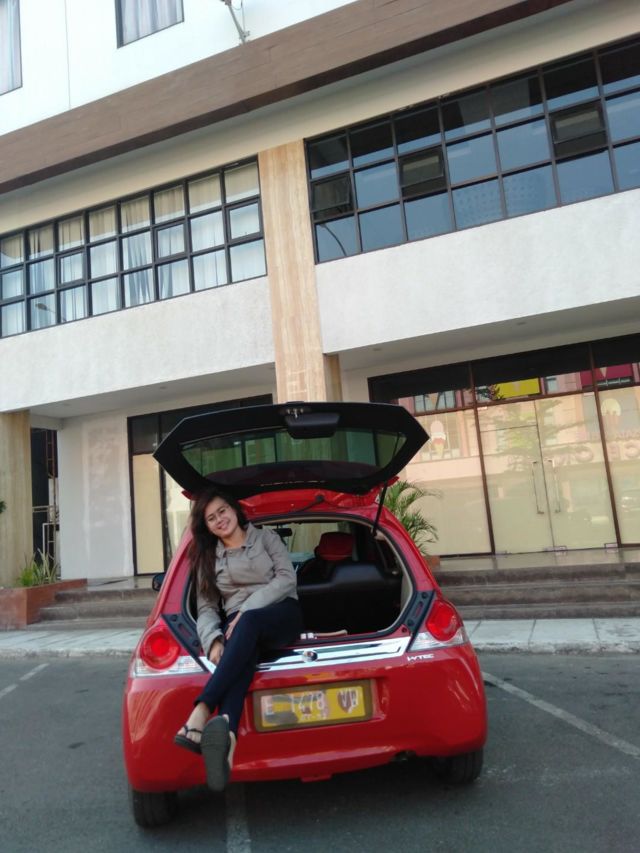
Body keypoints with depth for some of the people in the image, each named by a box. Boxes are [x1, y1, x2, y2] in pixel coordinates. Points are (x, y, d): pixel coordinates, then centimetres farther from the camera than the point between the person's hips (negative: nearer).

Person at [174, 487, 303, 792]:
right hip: (240, 625, 2)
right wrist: (214, 640, -16)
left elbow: (287, 578, -2)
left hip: (282, 614, -1)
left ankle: (201, 714, -54)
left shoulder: (264, 536, 12)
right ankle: (227, 735, -65)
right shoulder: (208, 558, 19)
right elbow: (206, 608, 7)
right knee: (243, 650, -38)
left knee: (249, 623, -39)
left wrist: (248, 609, -14)